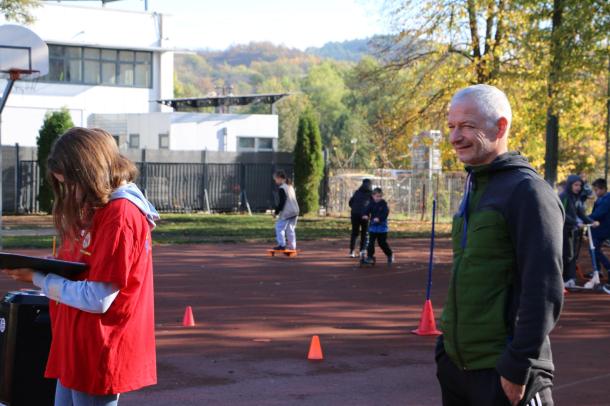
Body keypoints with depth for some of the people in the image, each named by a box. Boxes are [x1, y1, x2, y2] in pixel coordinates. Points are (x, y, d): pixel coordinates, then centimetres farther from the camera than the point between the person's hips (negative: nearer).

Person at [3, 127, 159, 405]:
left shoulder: (121, 215, -20)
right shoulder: (96, 208, 13)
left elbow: (96, 299, -22)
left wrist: (39, 279, -14)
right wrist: (54, 267, 0)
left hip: (98, 354, -10)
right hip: (75, 350, 10)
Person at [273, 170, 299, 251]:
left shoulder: (282, 188, -11)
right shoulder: (290, 187, 18)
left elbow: (282, 202, -17)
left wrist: (277, 211, -11)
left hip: (286, 212, -9)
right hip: (295, 211, 9)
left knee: (279, 227, -3)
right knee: (291, 229, 12)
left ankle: (282, 245, -6)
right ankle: (292, 246, 11)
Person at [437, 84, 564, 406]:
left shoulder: (527, 191, -12)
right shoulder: (475, 190, 14)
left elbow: (544, 292, -18)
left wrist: (517, 368, -19)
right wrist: (445, 346, 16)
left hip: (502, 372, -8)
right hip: (457, 364, 8)